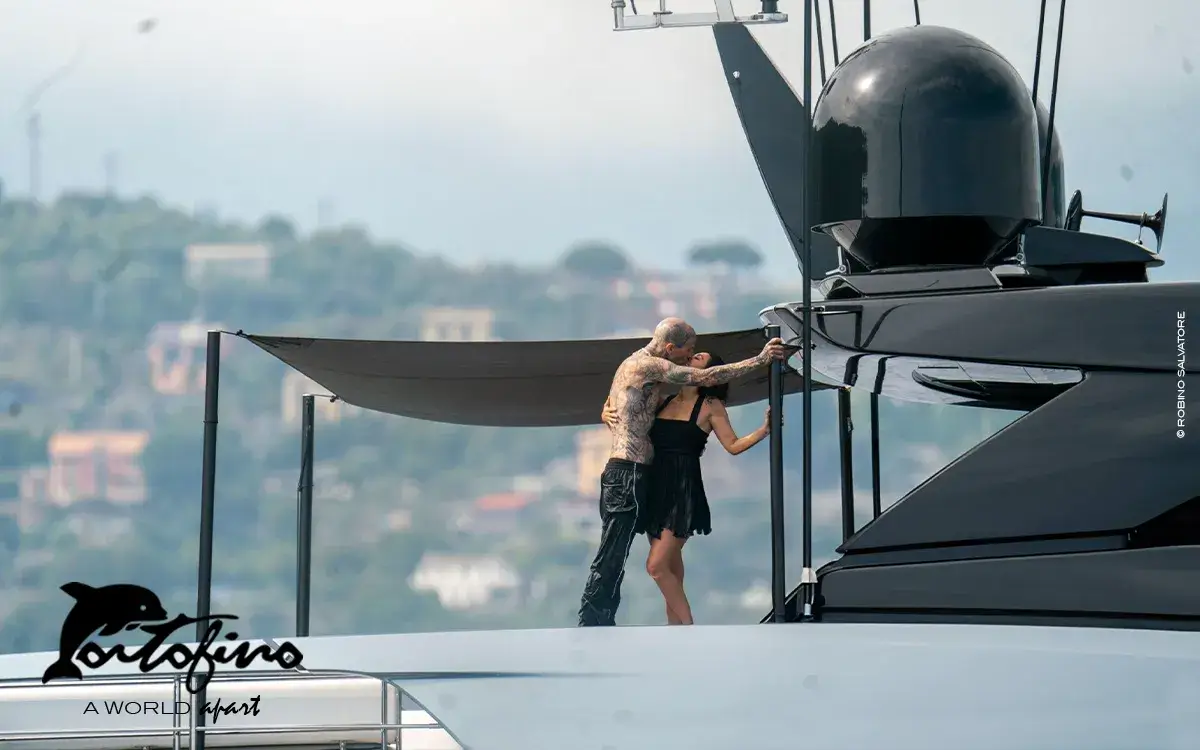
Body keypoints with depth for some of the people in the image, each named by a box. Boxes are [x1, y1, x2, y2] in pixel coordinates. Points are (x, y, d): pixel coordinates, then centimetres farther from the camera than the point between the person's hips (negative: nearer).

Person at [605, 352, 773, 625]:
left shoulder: (710, 406, 0)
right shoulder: (663, 401, 12)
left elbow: (733, 445, -2)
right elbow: (626, 417, 21)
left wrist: (764, 430, -16)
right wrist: (607, 414, -1)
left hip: (683, 491, -6)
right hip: (655, 488, 6)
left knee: (657, 566, -12)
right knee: (670, 566, 13)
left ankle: (689, 630, -2)